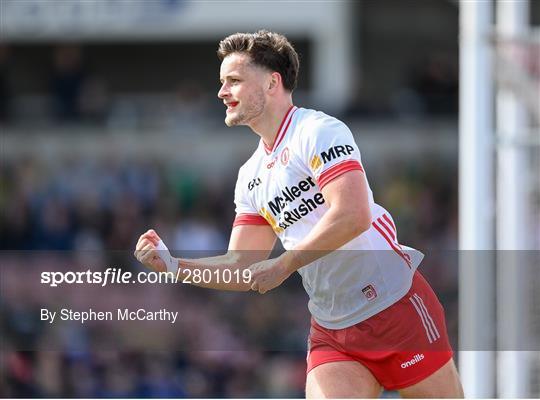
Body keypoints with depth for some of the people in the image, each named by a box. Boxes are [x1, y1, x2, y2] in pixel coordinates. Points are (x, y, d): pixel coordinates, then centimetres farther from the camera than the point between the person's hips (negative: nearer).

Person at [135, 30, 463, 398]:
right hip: (331, 333, 6)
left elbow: (353, 215, -23)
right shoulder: (251, 176, 13)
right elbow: (241, 267, 13)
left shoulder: (319, 131, -10)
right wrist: (173, 265, -2)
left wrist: (284, 265, -20)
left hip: (395, 308, -6)